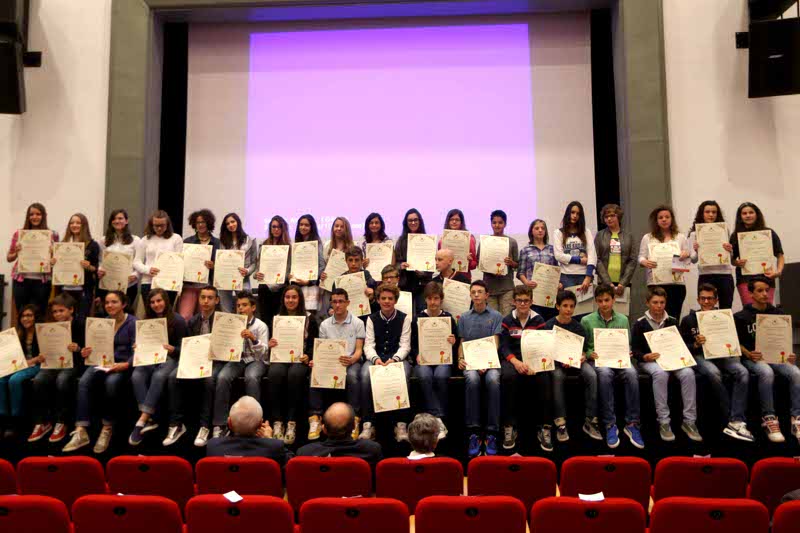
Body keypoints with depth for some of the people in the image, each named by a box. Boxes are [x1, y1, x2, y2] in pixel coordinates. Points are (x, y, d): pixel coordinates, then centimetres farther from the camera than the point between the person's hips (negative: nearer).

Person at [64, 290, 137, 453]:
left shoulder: (132, 323, -2)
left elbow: (137, 351, -10)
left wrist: (126, 365, -28)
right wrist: (88, 353, -10)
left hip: (124, 365, -5)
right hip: (102, 362, 5)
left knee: (111, 382, -36)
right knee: (83, 382, -26)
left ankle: (107, 429, -19)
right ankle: (81, 431, -29)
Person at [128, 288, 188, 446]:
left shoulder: (177, 320, 0)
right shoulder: (147, 320, 14)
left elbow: (182, 347, -2)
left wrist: (172, 349, -22)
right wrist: (139, 348, -5)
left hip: (170, 358, -4)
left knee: (159, 376, -36)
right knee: (136, 376, -29)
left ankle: (142, 421, -35)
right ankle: (149, 419, -30)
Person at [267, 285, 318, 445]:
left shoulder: (310, 319, 9)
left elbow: (314, 344, 4)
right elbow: (271, 343, 18)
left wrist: (308, 357, -16)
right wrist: (270, 345, -6)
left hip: (301, 359, -2)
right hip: (280, 357, 2)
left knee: (294, 374, -37)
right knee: (275, 373, -34)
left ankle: (291, 422, -31)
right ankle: (277, 421, -31)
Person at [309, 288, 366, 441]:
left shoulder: (358, 323, 5)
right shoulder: (325, 324, 14)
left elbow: (359, 350, 0)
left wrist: (351, 360, -23)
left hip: (351, 361, -2)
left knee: (352, 376, -37)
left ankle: (354, 419, -31)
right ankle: (315, 418, -26)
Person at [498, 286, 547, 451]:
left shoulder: (538, 320, 7)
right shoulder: (507, 320, 6)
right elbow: (503, 346, -1)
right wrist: (516, 361, -21)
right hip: (513, 358, 0)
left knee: (544, 377, -33)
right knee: (508, 376, -35)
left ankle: (544, 427, -21)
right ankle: (509, 427, -26)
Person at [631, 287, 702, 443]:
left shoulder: (673, 322, 12)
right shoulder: (640, 324, 1)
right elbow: (634, 350, -2)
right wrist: (645, 357, -22)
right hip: (649, 361, -3)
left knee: (688, 373, -29)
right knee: (661, 373, -38)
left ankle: (689, 421, -21)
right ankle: (663, 422, -31)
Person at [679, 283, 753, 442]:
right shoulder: (688, 320, 8)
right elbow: (682, 347, 5)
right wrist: (696, 344, -15)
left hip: (722, 356, 3)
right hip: (700, 357, -3)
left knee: (743, 372, -29)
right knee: (714, 373, -36)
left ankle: (736, 422, -30)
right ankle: (736, 420, -24)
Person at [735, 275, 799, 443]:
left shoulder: (777, 314, 13)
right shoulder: (741, 316, 3)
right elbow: (736, 343, 2)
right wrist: (749, 354, -17)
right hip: (752, 358, -3)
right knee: (767, 372, -37)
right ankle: (769, 418, -28)